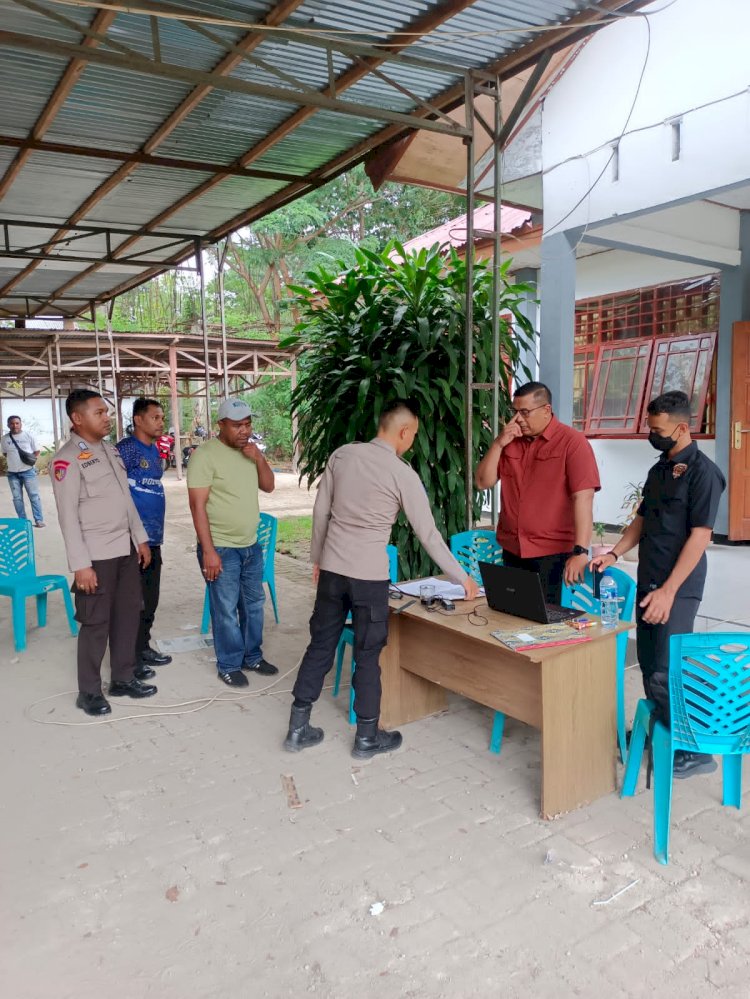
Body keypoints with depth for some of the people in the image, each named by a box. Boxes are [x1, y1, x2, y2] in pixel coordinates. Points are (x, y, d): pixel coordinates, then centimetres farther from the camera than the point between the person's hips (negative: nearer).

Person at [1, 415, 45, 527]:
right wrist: (13, 460, 3)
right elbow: (5, 453, 17)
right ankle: (23, 521, 13)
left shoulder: (29, 435, -2)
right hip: (12, 473, 3)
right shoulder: (5, 438, 5)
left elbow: (36, 451, 5)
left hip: (28, 471, -3)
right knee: (17, 498, 6)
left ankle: (39, 520, 0)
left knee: (34, 496, -3)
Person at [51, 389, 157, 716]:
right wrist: (80, 564, -19)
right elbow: (68, 516, -16)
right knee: (96, 623, 2)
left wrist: (140, 539, 14)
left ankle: (123, 679, 28)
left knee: (128, 615, 13)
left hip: (125, 548, 8)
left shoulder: (110, 450, 11)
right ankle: (89, 691, 17)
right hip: (96, 555, -7)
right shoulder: (67, 459, -13)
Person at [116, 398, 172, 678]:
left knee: (150, 600, 16)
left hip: (153, 538, 8)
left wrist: (157, 533, 18)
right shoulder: (125, 449, -11)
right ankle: (129, 658, 11)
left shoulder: (154, 450, 14)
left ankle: (143, 647, 29)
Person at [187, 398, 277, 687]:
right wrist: (208, 550, -21)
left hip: (251, 545, 7)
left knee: (254, 603, 16)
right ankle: (229, 665, 19)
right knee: (226, 610, 3)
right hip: (221, 548, -7)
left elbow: (269, 486, 11)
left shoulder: (249, 451, 7)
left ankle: (252, 657, 32)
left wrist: (259, 459, -8)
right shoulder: (205, 454, -16)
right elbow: (198, 505, -18)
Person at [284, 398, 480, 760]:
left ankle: (298, 728, 24)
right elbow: (428, 534, -6)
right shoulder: (403, 474, -9)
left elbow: (321, 510, 8)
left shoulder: (341, 455, 3)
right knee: (367, 656, 8)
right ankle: (367, 737, 21)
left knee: (320, 646, 15)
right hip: (369, 576, -4)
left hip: (331, 569, 5)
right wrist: (461, 578, 4)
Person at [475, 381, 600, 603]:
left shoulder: (572, 442, -9)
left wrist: (580, 551, -24)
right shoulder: (509, 440, 9)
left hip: (552, 552, -5)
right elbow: (483, 483, 7)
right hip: (511, 550, 5)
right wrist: (499, 444, -6)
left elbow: (582, 498, -17)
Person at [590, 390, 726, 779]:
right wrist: (614, 553, 3)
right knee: (649, 666, 15)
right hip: (648, 582, 8)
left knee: (667, 674, -6)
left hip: (677, 589, -8)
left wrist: (668, 591, -20)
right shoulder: (658, 469, 12)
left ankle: (695, 751, 10)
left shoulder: (702, 471, -13)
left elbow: (699, 536, -17)